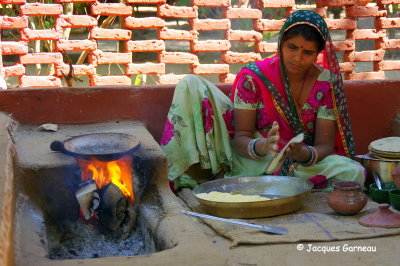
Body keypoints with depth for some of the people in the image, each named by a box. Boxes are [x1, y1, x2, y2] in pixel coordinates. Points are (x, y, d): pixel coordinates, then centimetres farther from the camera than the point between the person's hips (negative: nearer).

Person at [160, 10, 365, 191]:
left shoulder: (327, 83, -8)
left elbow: (325, 144, -11)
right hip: (251, 159, -1)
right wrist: (262, 147, -37)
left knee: (354, 173, -32)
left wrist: (304, 154, -35)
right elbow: (242, 137, -14)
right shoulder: (253, 76, -11)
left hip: (301, 162, 2)